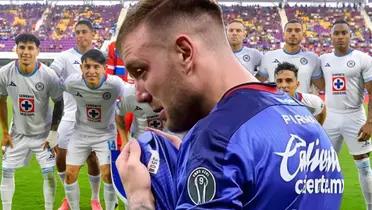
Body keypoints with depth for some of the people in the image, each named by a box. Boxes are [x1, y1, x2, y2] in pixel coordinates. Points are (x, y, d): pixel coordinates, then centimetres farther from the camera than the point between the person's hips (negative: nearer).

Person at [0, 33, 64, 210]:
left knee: (48, 174, -4)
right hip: (18, 133, 2)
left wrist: (53, 133, -7)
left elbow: (59, 103, -6)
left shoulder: (48, 76, -21)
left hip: (43, 133, -2)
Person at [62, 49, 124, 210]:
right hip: (81, 133, 2)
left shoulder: (115, 84, -27)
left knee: (108, 175, -12)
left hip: (105, 134, -2)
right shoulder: (72, 82, -22)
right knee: (70, 174, 1)